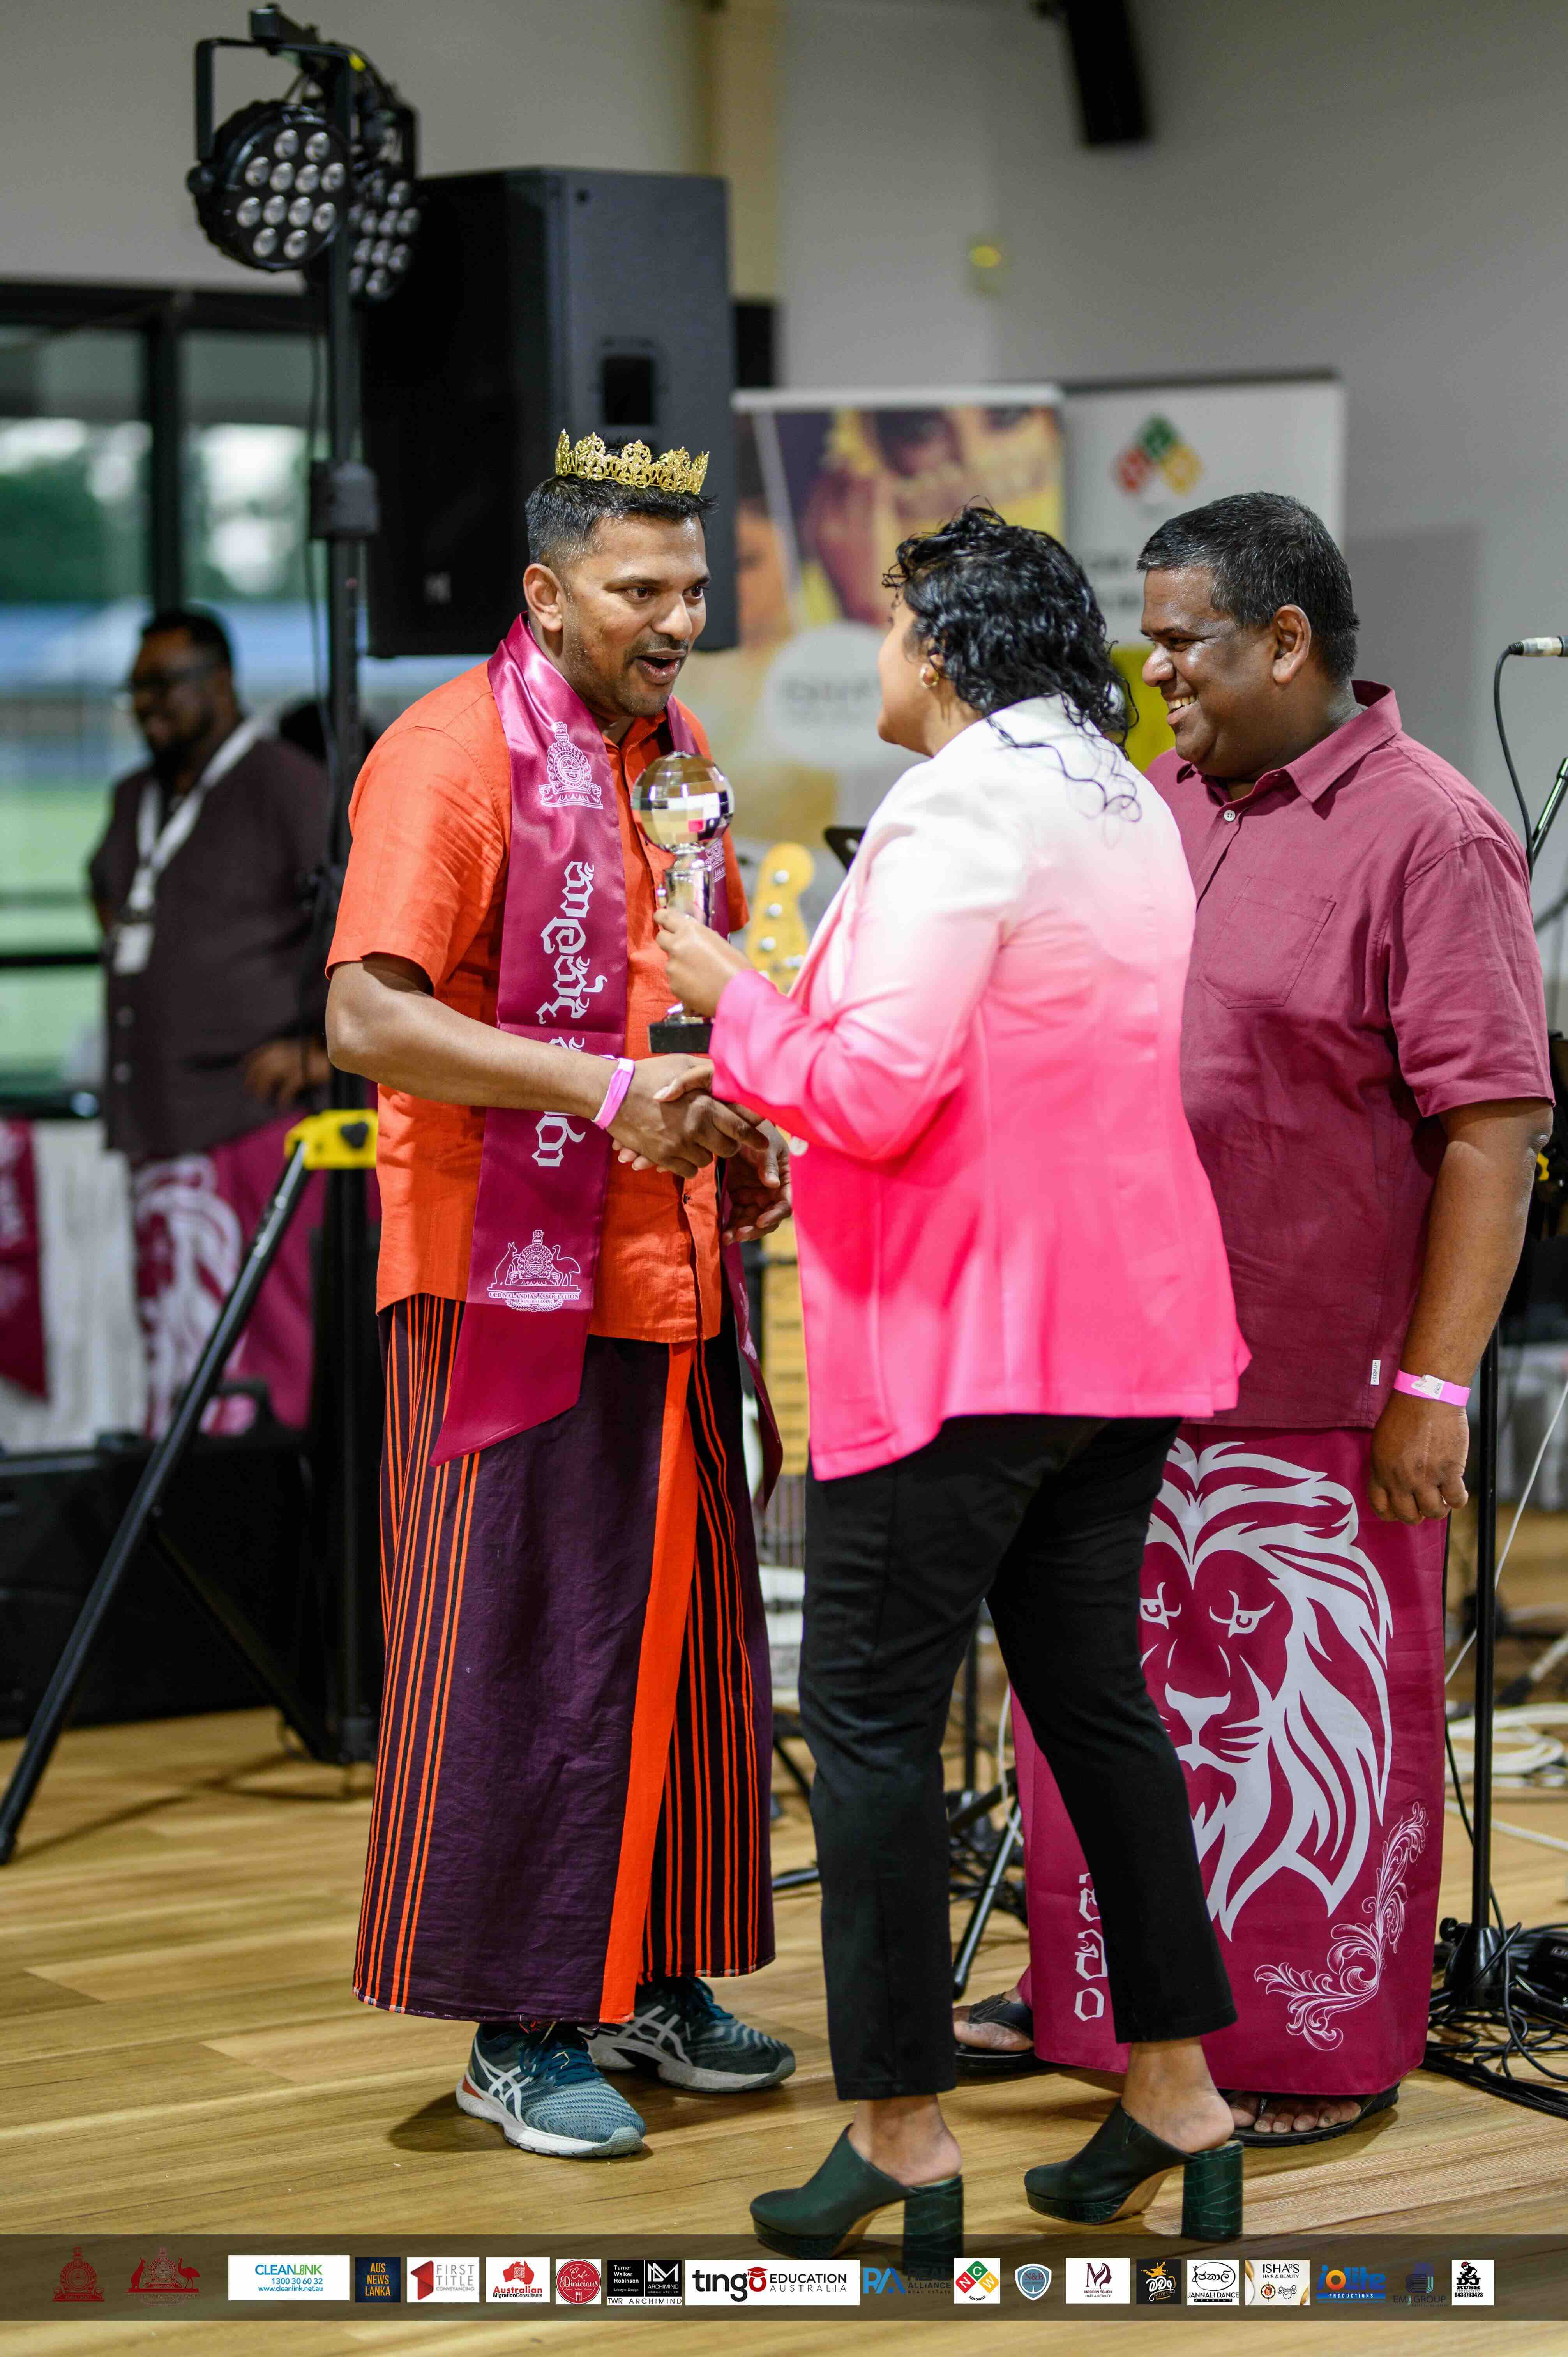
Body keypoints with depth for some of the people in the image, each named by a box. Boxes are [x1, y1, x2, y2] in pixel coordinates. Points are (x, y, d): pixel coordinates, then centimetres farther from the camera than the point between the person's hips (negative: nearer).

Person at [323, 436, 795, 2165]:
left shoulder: (675, 750, 15)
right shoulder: (453, 755, -11)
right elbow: (368, 1018, -20)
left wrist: (740, 1106, 9)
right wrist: (607, 1087, -24)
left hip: (668, 1283, 8)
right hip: (514, 1288, -8)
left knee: (678, 1640, 13)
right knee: (519, 1661, -2)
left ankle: (650, 1979, 26)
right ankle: (516, 2030, 8)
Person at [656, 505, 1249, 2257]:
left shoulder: (960, 809, -15)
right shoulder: (1135, 811, 15)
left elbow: (874, 1090, -21)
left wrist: (737, 1001, -4)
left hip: (957, 1329, -9)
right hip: (1124, 1328, 9)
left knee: (873, 1715, -1)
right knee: (1092, 1692, 15)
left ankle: (902, 2133, 2)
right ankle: (1177, 2091, 19)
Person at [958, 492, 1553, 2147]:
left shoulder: (1428, 837, -13)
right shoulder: (1152, 808, 11)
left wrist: (1435, 1388, -19)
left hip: (1315, 1390, -7)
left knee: (1314, 1717, 3)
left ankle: (1319, 2052, 17)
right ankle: (1102, 1996, 33)